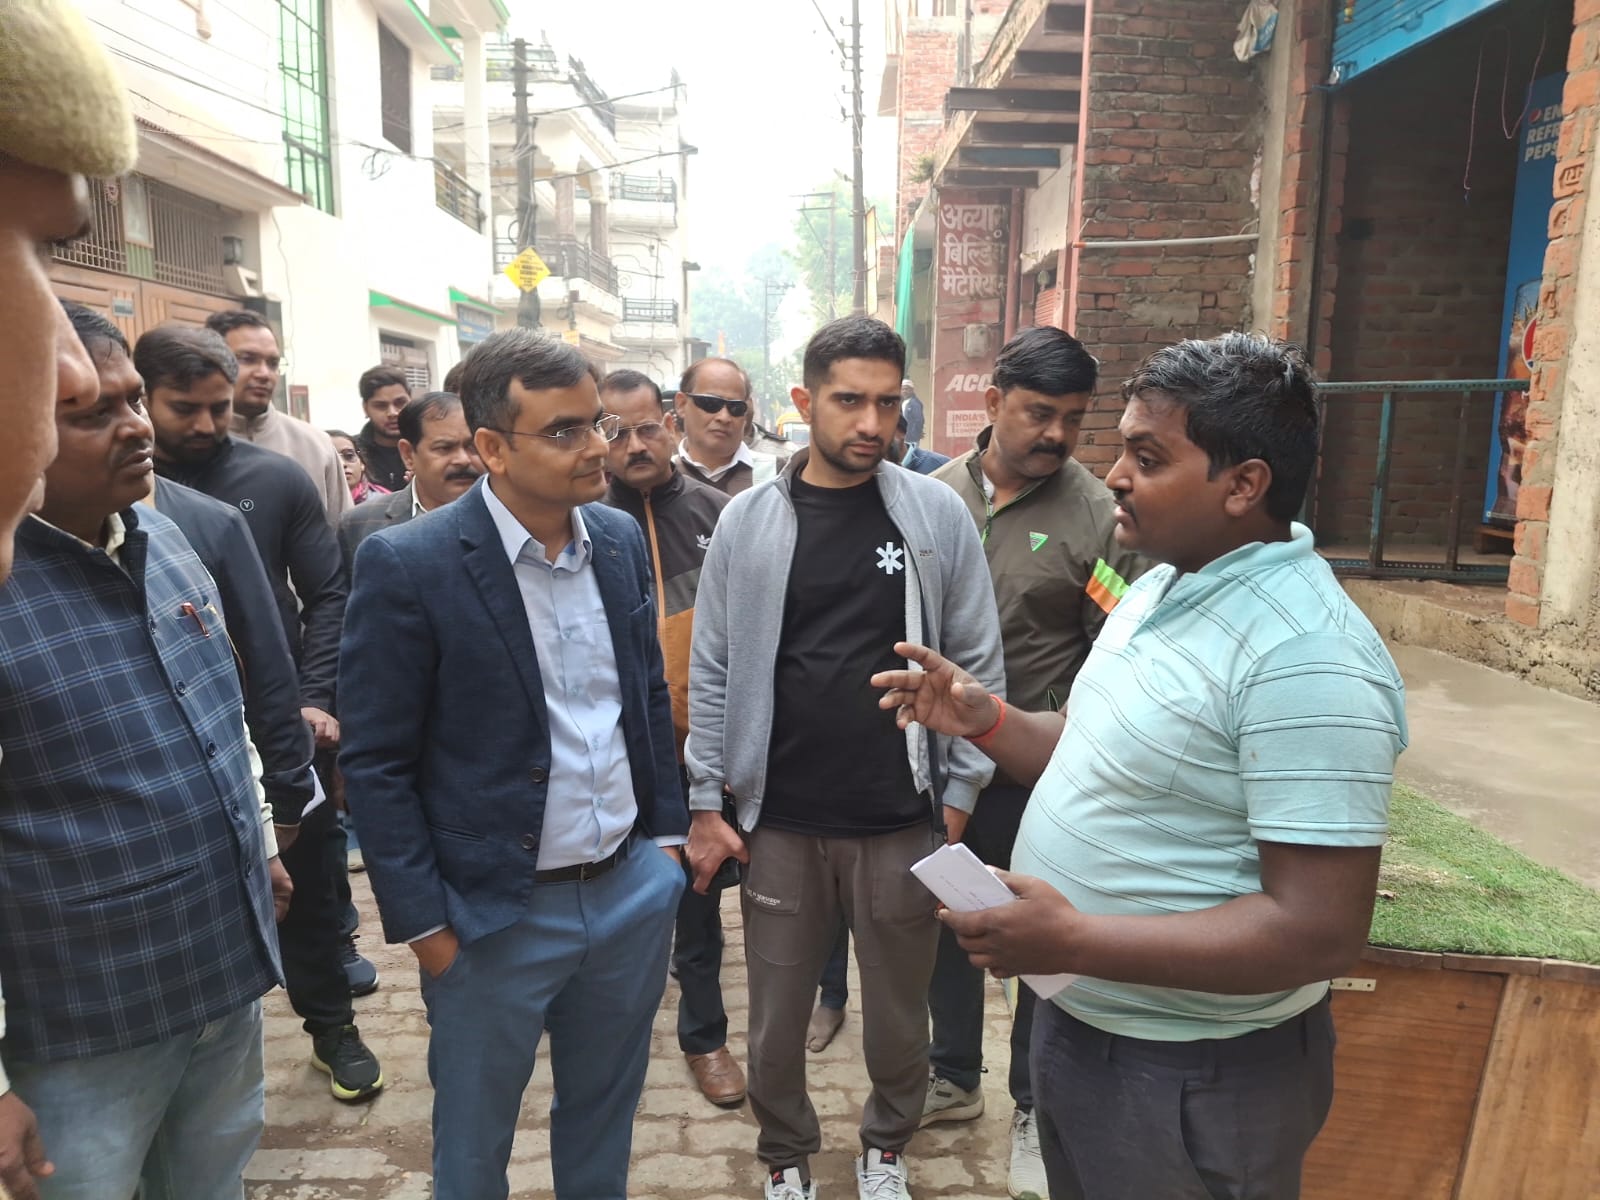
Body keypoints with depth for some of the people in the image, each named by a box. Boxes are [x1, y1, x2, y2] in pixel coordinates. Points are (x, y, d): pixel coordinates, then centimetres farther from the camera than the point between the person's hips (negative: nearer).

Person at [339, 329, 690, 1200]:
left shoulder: (621, 539, 0)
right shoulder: (407, 565, -16)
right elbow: (374, 763, -12)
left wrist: (666, 832, 8)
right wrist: (425, 922, -10)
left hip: (632, 894, 5)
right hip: (495, 916, -4)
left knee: (606, 1113, 24)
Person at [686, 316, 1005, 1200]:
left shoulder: (938, 513, -4)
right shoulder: (748, 519, -2)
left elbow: (978, 663, 0)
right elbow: (712, 673, 1)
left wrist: (959, 797, -1)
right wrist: (706, 804, 0)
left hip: (902, 823, 0)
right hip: (779, 823, 1)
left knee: (899, 1019, 17)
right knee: (775, 1023, 15)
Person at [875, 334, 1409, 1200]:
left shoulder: (1307, 658, -27)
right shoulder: (1161, 587, 3)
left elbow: (1319, 931, -28)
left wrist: (1072, 941, -29)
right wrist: (983, 722, -4)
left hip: (1194, 1080, -8)